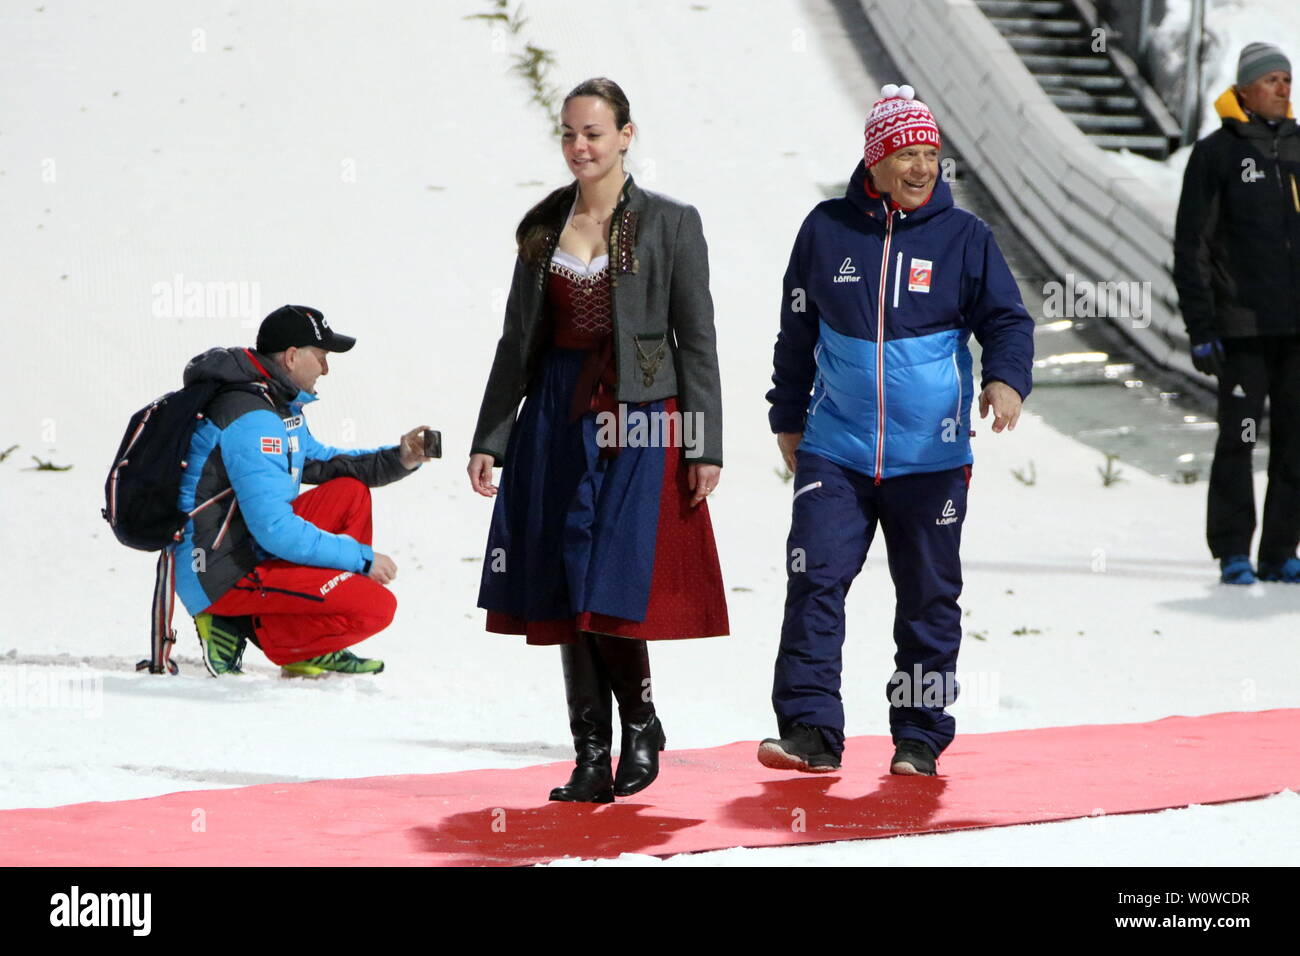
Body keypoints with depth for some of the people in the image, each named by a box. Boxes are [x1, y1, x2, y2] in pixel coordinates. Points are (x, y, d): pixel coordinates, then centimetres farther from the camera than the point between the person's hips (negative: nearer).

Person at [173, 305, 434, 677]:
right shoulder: (252, 420, -20)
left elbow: (318, 463, 28)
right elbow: (275, 530, -25)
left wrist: (396, 460, 12)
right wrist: (362, 558, -16)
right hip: (222, 578, -10)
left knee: (350, 491, 15)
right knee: (375, 606, -17)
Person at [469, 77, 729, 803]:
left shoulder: (670, 224, -1)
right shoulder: (543, 227, 11)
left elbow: (697, 341, -2)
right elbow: (517, 340, 14)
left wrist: (704, 447, -7)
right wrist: (490, 439, 9)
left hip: (638, 420, -5)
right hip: (557, 417, 5)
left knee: (612, 585, -12)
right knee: (564, 593, 2)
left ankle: (641, 723, 10)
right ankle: (592, 757, 8)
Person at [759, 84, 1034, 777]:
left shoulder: (963, 237, 1)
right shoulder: (827, 230, 4)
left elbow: (1006, 318, 0)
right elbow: (796, 331, 15)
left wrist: (1007, 378, -21)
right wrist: (788, 415, 18)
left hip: (931, 456, 0)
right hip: (835, 451, 0)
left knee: (928, 596, 6)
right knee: (815, 580, -11)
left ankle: (919, 738, 16)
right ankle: (810, 731, -9)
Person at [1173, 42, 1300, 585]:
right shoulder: (1216, 154, -2)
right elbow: (1191, 248, -4)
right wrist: (1200, 329, -10)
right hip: (1244, 328, -4)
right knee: (1239, 438, -4)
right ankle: (1233, 554, 4)